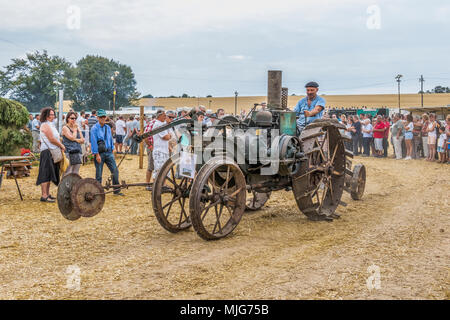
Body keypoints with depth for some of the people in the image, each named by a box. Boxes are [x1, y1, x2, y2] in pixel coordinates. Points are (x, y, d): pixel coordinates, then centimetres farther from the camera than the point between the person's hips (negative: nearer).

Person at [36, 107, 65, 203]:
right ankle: (44, 196, -11)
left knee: (50, 173, 13)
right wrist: (62, 146, -6)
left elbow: (56, 138, 19)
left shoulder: (51, 125, 19)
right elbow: (52, 139, -16)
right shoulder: (45, 125, -11)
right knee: (46, 173, -10)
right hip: (47, 152, -10)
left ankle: (47, 194, 19)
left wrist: (61, 147, 4)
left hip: (53, 152, 10)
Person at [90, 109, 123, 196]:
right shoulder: (94, 128, -7)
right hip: (99, 153, -5)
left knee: (115, 170, 0)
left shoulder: (108, 127, 11)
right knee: (99, 173, 1)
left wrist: (112, 150, 13)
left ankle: (116, 190, 9)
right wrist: (97, 154, -14)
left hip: (108, 152, 5)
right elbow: (93, 142, -11)